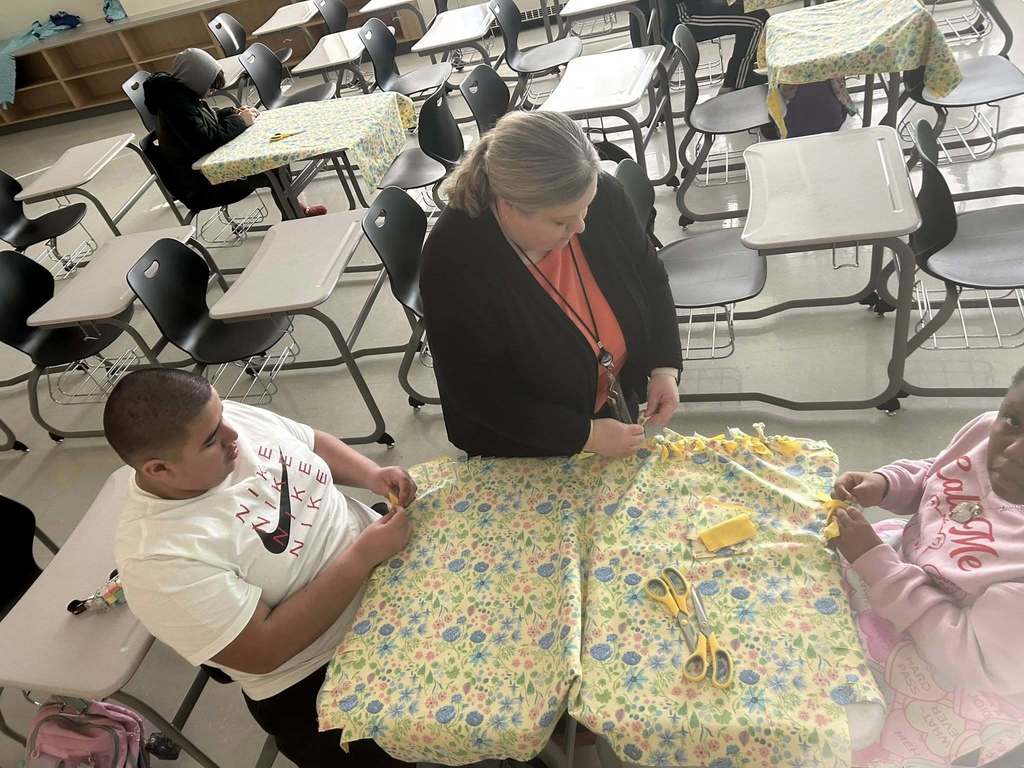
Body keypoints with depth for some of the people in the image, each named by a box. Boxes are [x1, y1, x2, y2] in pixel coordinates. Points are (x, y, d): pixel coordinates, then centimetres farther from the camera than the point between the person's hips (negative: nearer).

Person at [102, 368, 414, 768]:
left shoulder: (233, 417, -11)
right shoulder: (158, 556, -29)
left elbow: (316, 442, 6)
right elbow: (264, 650, -27)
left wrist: (372, 474, -13)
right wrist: (364, 554, -28)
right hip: (318, 679, -6)